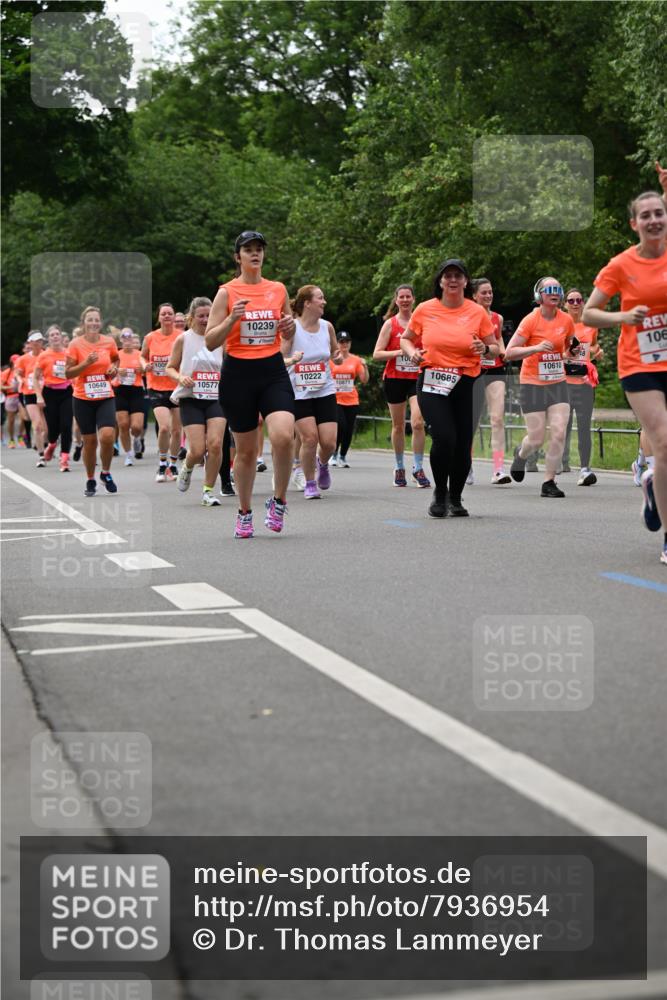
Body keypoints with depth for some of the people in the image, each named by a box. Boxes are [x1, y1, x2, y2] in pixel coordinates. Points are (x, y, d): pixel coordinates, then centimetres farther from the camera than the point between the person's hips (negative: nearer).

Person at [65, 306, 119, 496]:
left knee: (107, 436, -18)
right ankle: (90, 481, 22)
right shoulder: (75, 344, -5)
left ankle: (106, 473, 7)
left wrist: (114, 367, 1)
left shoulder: (109, 342, 2)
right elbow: (68, 373, -6)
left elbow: (116, 359, 22)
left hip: (106, 397, 1)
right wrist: (86, 363, -19)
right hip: (83, 399, -1)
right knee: (90, 441, 3)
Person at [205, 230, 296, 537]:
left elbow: (288, 335, 21)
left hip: (273, 371, 2)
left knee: (283, 436, -21)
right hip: (238, 373, -1)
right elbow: (210, 342, -4)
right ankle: (244, 513, 23)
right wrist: (232, 319, -19)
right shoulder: (227, 292, -2)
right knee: (246, 450, 5)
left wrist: (290, 325, -2)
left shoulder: (278, 289, 7)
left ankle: (278, 501, -1)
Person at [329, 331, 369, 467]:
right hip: (335, 400, -3)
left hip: (351, 401, 3)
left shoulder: (356, 360, 6)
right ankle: (334, 454, 1)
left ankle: (343, 456, 19)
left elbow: (364, 381, 5)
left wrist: (365, 367, -11)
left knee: (349, 430, 3)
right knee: (341, 426, -17)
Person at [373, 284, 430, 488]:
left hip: (417, 378, 0)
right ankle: (399, 467, 22)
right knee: (398, 425, 8)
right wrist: (400, 352, -18)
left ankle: (418, 469, -6)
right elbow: (376, 354, -5)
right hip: (394, 379, 0)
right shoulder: (390, 324, 0)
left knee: (418, 423, -14)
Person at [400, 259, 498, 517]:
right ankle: (440, 492, 6)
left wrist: (485, 349, -12)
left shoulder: (477, 312, 4)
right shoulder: (425, 310, 4)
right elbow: (406, 339, 18)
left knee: (463, 445, 0)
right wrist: (413, 353, -3)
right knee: (444, 437, -19)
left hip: (466, 385, 1)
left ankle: (455, 499, 25)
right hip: (432, 382, -1)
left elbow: (495, 349, 10)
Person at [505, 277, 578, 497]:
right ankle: (521, 454, 35)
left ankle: (549, 483, 1)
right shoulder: (531, 320, -12)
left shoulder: (566, 320, 3)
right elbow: (509, 353, -14)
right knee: (536, 439, -2)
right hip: (533, 383, -4)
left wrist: (570, 352, 0)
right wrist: (536, 348, -27)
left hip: (558, 383, 4)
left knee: (559, 433, -10)